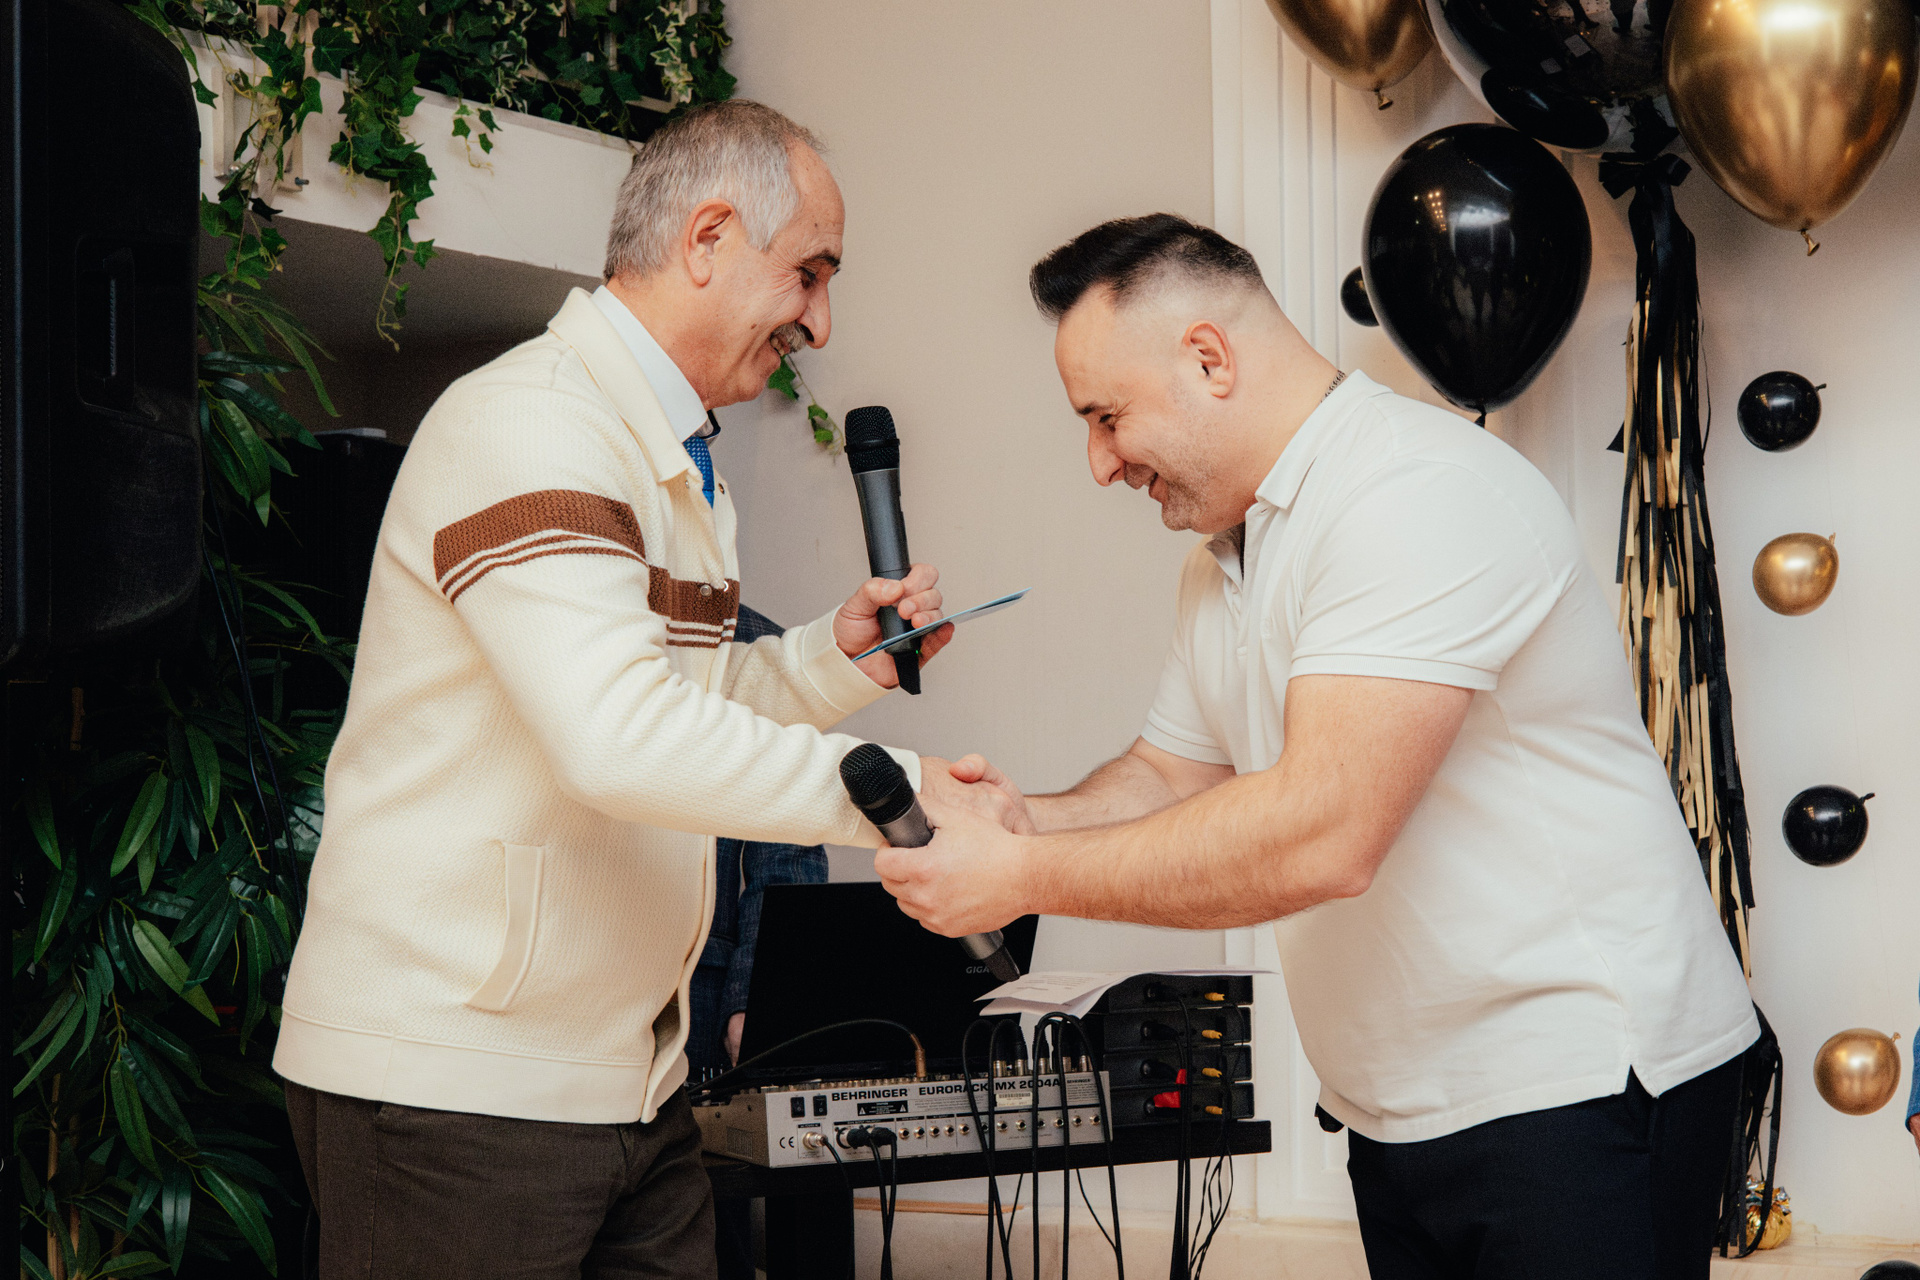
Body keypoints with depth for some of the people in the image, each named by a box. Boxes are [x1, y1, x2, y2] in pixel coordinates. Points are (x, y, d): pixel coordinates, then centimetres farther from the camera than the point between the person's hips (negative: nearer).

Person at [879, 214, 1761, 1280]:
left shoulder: (1419, 494, -20)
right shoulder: (1223, 557, 13)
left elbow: (1323, 833, -28)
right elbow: (1169, 775, 18)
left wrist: (1023, 877, -22)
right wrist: (1025, 820, -4)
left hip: (1580, 1085, -9)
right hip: (1404, 1108, 9)